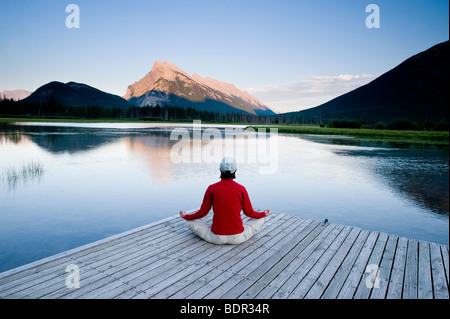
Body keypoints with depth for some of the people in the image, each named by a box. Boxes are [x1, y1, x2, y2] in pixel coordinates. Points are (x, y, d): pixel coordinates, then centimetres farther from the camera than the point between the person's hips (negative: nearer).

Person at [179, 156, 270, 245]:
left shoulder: (212, 188, -7)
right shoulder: (241, 189, -6)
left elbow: (203, 212, 2)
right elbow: (249, 212, 5)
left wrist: (186, 216, 21)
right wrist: (264, 214, 25)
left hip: (217, 238, 0)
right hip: (237, 238, 0)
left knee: (190, 222, 16)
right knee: (260, 220, 21)